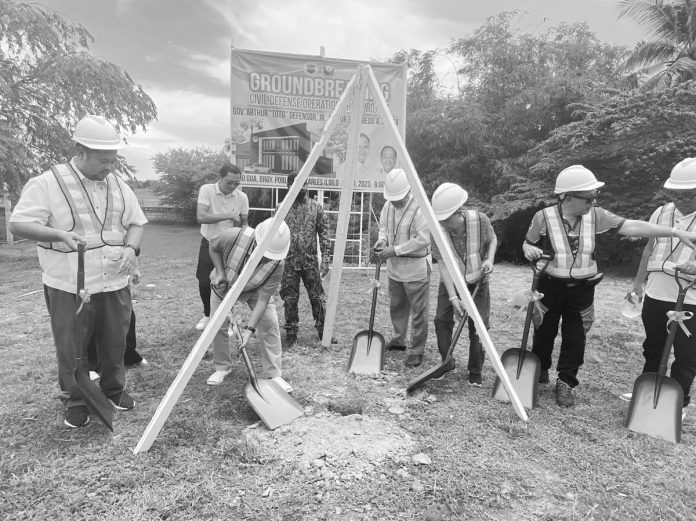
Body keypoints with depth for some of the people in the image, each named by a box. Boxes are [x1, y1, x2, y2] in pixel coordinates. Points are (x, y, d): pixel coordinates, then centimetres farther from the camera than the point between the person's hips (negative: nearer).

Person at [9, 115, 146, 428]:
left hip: (114, 284, 4)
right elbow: (18, 223, -10)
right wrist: (59, 234, -27)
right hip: (69, 287, -4)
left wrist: (131, 248, -7)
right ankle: (75, 402, 28)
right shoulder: (47, 183, -8)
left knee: (115, 342, 14)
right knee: (71, 348, 8)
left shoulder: (118, 186, 7)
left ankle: (114, 390, 35)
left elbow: (136, 222, 12)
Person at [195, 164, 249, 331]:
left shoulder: (242, 197, -8)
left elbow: (244, 224, 4)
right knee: (204, 283, 5)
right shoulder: (207, 190, -14)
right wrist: (229, 215, -28)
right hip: (209, 244, 0)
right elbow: (201, 217, -26)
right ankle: (207, 314, 32)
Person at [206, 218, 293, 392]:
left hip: (255, 289, 0)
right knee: (218, 325, -1)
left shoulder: (277, 264, -37)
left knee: (269, 325, -11)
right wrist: (220, 272, -24)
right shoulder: (233, 237, -39)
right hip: (224, 284, 1)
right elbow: (213, 247, -13)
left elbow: (263, 300, -31)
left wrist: (249, 328, -37)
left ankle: (273, 374, 2)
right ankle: (222, 367, 22)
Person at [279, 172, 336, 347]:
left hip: (310, 261, 0)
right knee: (290, 299, 5)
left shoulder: (316, 207, 3)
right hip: (288, 261, 0)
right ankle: (291, 334, 19)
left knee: (318, 297, 4)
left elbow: (323, 234, 2)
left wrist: (325, 259, -5)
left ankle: (324, 332, 17)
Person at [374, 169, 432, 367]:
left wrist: (395, 250, -25)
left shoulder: (420, 208, -20)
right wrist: (382, 239, -7)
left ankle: (417, 351, 15)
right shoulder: (388, 205, 2)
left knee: (418, 312, 2)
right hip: (394, 267, 7)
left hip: (416, 269, -7)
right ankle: (398, 340, 40)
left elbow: (422, 240, -24)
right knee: (396, 307, 21)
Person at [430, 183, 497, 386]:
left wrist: (489, 259, -17)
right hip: (450, 283, 1)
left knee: (477, 327, -1)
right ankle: (447, 363, 20)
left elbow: (492, 240, 2)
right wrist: (453, 297, -24)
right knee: (441, 320, -4)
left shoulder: (480, 220, -22)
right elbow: (442, 264, -20)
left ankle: (475, 372, 18)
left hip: (477, 281, -1)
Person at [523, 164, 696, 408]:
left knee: (575, 339, 6)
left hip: (582, 290, 2)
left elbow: (631, 226, -11)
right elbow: (528, 244, 1)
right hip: (550, 287, -2)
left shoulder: (595, 216, -6)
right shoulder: (543, 217, -12)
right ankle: (540, 372, 39)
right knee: (544, 334, 14)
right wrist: (529, 250, -23)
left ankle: (565, 383, 24)